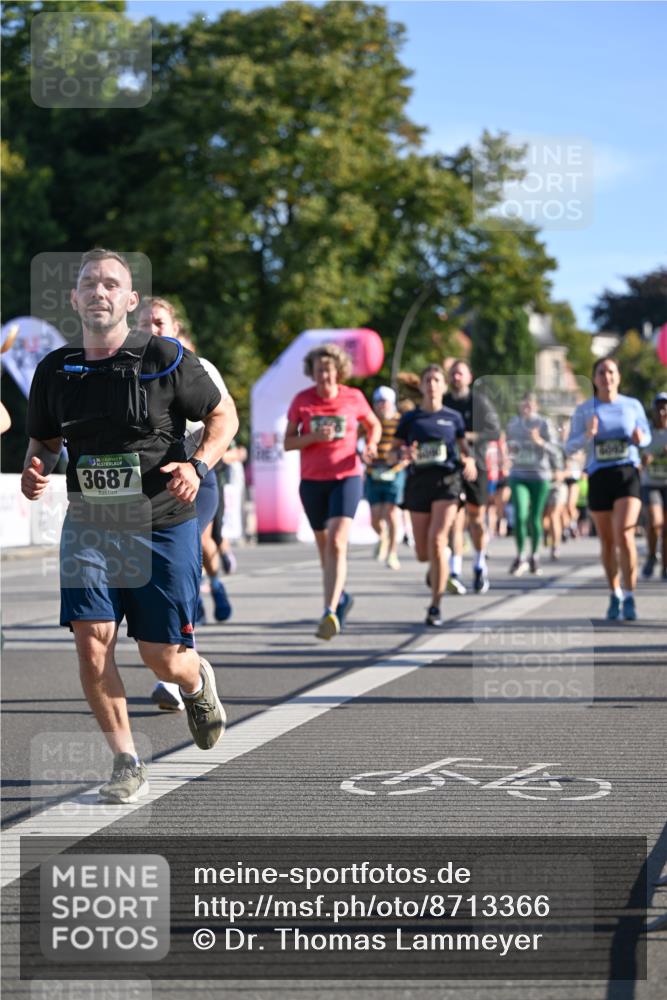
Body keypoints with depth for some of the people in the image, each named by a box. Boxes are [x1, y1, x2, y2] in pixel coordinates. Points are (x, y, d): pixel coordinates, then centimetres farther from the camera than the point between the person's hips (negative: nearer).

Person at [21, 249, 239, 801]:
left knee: (162, 658, 1)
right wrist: (36, 468, -5)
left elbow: (224, 415, 2)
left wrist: (198, 464, -15)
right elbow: (45, 439, 18)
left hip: (163, 525, -3)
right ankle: (127, 763, 3)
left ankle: (197, 681, 39)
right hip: (88, 525, 3)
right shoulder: (54, 370, 3)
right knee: (91, 638, -13)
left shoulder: (165, 358, -7)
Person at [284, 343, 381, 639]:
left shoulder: (354, 398, -1)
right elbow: (288, 442, 0)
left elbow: (374, 425, 16)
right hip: (312, 481, 2)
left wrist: (371, 445, -4)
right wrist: (314, 437, -17)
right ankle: (340, 597, 39)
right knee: (324, 546, 14)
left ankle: (330, 612, -24)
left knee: (337, 543, -19)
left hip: (346, 477, -2)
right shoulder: (302, 401, -1)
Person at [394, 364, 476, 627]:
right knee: (423, 552, 3)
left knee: (437, 540, -18)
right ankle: (440, 561, 43)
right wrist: (406, 455, -15)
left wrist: (469, 461, -7)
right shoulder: (409, 418, 7)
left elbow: (463, 447, 16)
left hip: (447, 480, -1)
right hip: (418, 482, 1)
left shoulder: (453, 417, 9)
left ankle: (435, 607, -12)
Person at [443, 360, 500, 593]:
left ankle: (480, 567, 25)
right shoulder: (442, 403, 10)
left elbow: (495, 431, -2)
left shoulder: (479, 402, 3)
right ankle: (455, 573, -15)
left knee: (476, 518, 6)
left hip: (475, 467, -1)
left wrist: (469, 436, -16)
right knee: (455, 521, -9)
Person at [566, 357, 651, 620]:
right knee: (607, 541, 10)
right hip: (599, 477, 1)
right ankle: (615, 595, 29)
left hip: (628, 474, -1)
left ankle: (629, 598, -11)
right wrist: (587, 435, -18)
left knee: (624, 536, -18)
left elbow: (646, 438, 15)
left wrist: (639, 438, -10)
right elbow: (570, 447, 2)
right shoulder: (584, 410, 2)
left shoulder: (633, 405, 3)